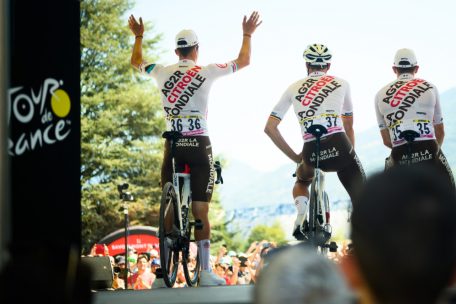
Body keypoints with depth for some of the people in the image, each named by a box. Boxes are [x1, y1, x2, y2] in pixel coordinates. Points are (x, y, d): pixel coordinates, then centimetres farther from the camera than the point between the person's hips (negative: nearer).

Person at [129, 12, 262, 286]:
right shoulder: (206, 72, -4)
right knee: (201, 212, -1)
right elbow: (244, 61, 8)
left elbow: (137, 62, 24)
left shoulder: (163, 72, 3)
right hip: (200, 145, -2)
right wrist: (247, 35, 22)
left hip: (173, 146, 2)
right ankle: (206, 272, -2)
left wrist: (138, 37, 39)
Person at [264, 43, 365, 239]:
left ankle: (301, 214, 5)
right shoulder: (341, 84, 18)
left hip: (311, 151, 2)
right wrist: (350, 155, 34)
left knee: (301, 181, 33)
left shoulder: (294, 87, 20)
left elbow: (270, 128, 17)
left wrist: (294, 156, 21)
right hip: (338, 145, -2)